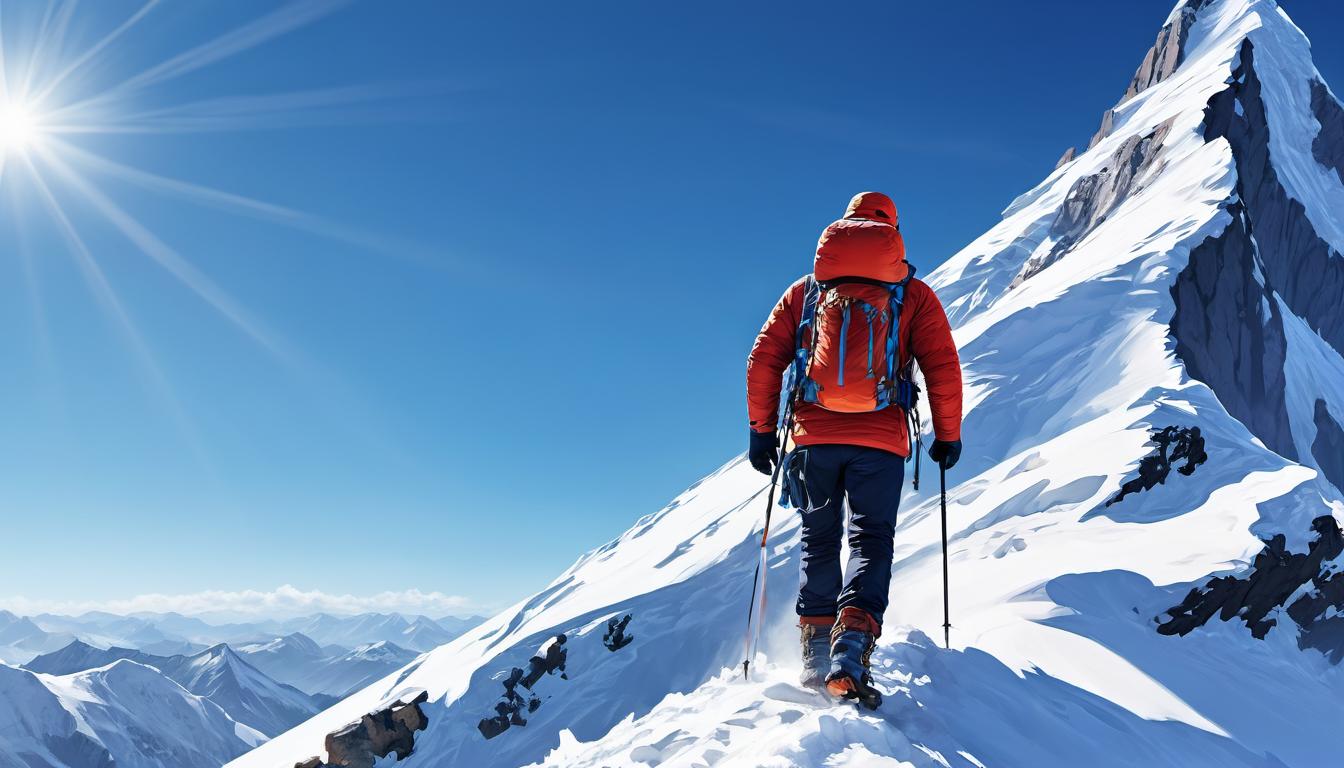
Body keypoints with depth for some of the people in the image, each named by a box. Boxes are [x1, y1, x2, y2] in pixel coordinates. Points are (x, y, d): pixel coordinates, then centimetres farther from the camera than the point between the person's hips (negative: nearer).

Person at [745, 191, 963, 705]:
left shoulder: (805, 291, 14)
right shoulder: (913, 295, 10)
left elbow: (764, 358, 7)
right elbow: (943, 367, 1)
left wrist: (761, 428, 12)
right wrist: (948, 435, 10)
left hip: (812, 434, 2)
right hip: (881, 439, -2)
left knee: (819, 541, 16)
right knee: (871, 540, 3)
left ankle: (816, 653, 13)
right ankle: (851, 648, -17)